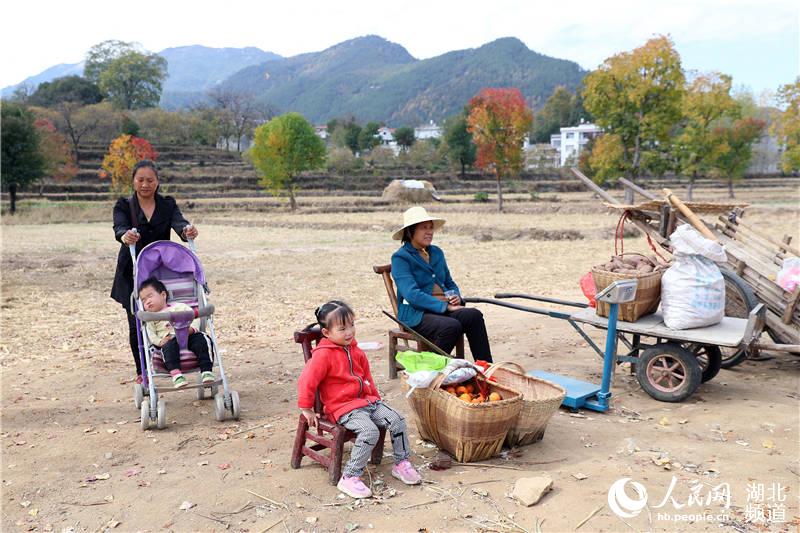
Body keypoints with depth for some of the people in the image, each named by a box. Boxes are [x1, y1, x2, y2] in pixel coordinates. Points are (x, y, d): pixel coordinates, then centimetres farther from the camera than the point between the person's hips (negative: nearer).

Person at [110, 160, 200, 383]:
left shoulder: (168, 204, 5)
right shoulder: (124, 206, 1)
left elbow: (178, 222, -15)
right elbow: (119, 227, -19)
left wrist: (187, 230, -40)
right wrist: (125, 236, -44)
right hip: (132, 274, 0)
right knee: (137, 324, 0)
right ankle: (141, 371, 18)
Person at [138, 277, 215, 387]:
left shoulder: (179, 307, 17)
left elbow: (195, 318, 10)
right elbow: (151, 334, 10)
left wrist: (191, 329, -11)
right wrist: (160, 341, -10)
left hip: (188, 337, 0)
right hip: (169, 341, 0)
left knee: (201, 339, -27)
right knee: (169, 346, -34)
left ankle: (206, 371, -30)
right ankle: (175, 373, -48)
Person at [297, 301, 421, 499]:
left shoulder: (355, 350, 12)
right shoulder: (323, 355, -14)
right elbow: (307, 381, -14)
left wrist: (375, 396, 20)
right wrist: (306, 409, -9)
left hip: (365, 400, 8)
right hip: (343, 407, -7)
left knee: (397, 420, -7)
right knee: (370, 431, -30)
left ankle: (401, 463, 11)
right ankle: (349, 478, -19)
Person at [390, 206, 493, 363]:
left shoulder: (437, 252, 20)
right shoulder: (400, 258, -3)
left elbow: (449, 283, 28)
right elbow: (412, 294, -15)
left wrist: (456, 296, 4)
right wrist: (445, 306, -19)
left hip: (444, 309, 6)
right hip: (416, 314, -6)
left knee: (474, 315, -24)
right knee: (451, 326, -33)